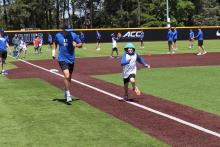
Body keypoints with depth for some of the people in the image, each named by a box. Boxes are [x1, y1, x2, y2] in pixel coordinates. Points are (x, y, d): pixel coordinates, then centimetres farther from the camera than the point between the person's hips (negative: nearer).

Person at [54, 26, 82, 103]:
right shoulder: (58, 36, -4)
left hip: (71, 59, 3)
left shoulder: (74, 35, -5)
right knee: (66, 76, -20)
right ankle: (68, 94, -10)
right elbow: (55, 43, 16)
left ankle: (66, 93, 36)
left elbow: (80, 45, 1)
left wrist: (76, 45, -20)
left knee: (69, 78, 14)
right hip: (62, 59, -3)